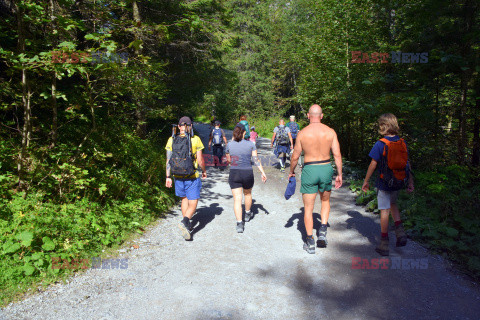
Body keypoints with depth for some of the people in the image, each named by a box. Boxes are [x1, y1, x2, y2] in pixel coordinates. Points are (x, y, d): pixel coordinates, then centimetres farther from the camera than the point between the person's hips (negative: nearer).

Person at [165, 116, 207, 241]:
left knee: (184, 199, 24)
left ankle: (187, 224, 29)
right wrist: (204, 171, 9)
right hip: (192, 177, -4)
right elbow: (200, 160, -8)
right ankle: (184, 222, -22)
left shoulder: (171, 140, 0)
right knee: (192, 204, 3)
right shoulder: (195, 140, -9)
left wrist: (168, 177, 5)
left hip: (178, 177, 4)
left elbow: (168, 160, -1)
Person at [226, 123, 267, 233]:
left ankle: (239, 223, -9)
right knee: (247, 194, 26)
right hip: (248, 173, 1)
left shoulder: (230, 144, -1)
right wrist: (263, 173, -2)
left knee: (237, 199, 1)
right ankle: (247, 214, 45)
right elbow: (256, 160, -5)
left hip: (234, 174, 0)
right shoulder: (250, 144, -2)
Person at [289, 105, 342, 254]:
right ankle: (323, 231, 14)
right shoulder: (330, 132, -2)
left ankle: (310, 243, 14)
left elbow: (295, 157, -1)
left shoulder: (302, 133, -6)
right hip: (326, 169, 2)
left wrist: (291, 172, 15)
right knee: (325, 201, 28)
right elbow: (337, 155, -3)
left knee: (308, 208, 8)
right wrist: (339, 175, 7)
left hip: (309, 170, -2)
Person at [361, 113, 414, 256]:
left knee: (384, 210, 3)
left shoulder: (380, 144, -14)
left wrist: (366, 181, -2)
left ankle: (384, 244, 11)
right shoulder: (402, 143, 0)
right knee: (393, 204, 29)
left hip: (384, 182, -5)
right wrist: (410, 182, 12)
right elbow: (407, 164, 4)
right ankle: (400, 230, 15)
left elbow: (373, 164, -12)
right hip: (398, 182, 5)